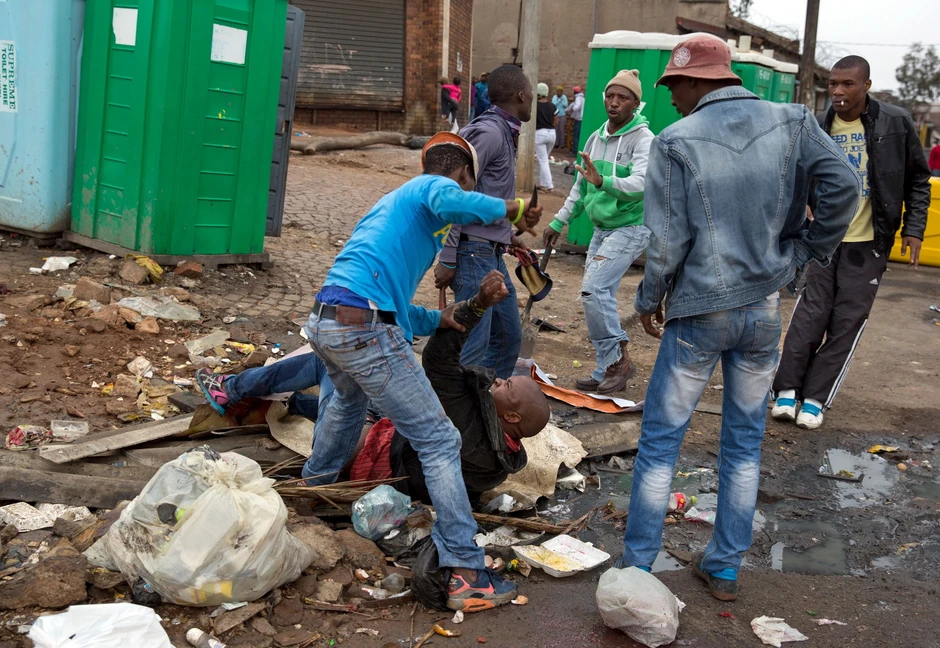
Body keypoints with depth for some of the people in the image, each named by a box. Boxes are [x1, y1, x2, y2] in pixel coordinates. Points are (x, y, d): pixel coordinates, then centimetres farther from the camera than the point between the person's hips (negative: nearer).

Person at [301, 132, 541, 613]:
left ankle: (313, 487, 57)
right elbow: (450, 205, -24)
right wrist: (509, 208, -9)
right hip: (365, 330, -9)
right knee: (439, 443, -4)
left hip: (322, 322, 9)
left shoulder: (400, 197, 31)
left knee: (349, 400, 40)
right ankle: (468, 575, -4)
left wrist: (437, 321, 32)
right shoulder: (438, 185, 5)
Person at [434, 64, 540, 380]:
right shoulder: (489, 132, -15)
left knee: (509, 336, 17)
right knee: (473, 345, -10)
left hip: (492, 253, 10)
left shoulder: (504, 133, 15)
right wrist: (447, 260, -21)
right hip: (474, 252, -10)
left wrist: (506, 234, 24)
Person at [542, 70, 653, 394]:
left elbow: (640, 183, -30)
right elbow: (581, 187, 19)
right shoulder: (596, 138, 10)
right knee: (599, 296, 8)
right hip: (601, 228, 8)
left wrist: (604, 181, -45)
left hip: (630, 228, -8)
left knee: (593, 288, -20)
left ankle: (619, 358, -7)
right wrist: (559, 222, 18)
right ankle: (608, 372, 17)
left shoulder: (643, 139, -13)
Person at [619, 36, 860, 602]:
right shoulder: (790, 123, -1)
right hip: (765, 310, 4)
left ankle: (637, 567, 14)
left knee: (660, 441, 8)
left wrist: (649, 300, 5)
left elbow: (667, 242, -11)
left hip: (699, 314, -3)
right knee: (745, 443, 16)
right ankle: (726, 568, 25)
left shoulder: (676, 142, -10)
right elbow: (844, 185, -10)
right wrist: (806, 252, 2)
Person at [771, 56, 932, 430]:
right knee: (809, 315, 0)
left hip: (868, 243, -1)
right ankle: (787, 390, 9)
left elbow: (918, 180, 3)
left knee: (847, 322, 0)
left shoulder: (896, 122, -5)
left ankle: (815, 399, 6)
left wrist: (914, 227, -6)